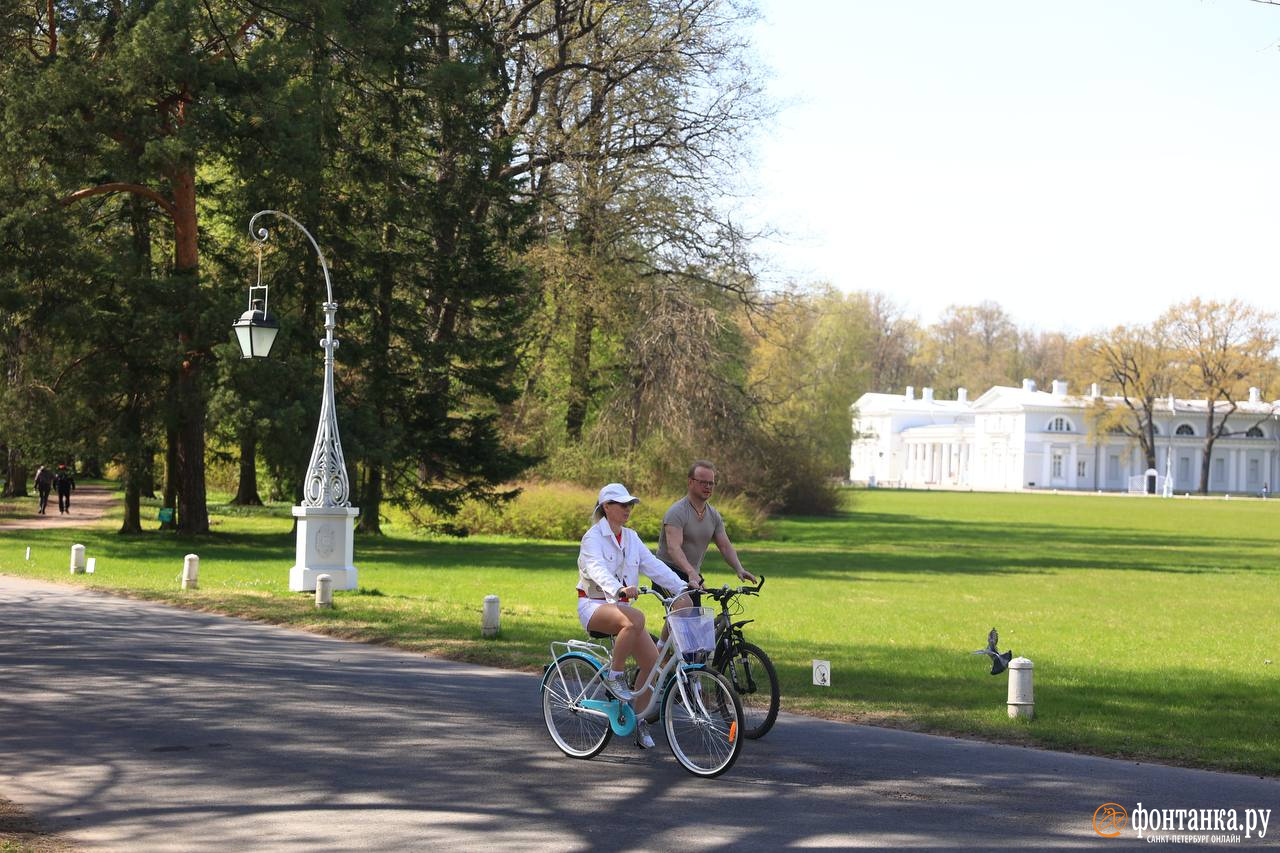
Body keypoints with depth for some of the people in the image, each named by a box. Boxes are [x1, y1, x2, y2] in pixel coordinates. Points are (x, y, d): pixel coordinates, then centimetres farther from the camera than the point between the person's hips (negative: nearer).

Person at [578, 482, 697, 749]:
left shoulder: (631, 537, 11)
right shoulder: (593, 538, -10)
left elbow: (653, 565, 1)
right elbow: (598, 570, -29)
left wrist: (682, 587, -13)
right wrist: (619, 589, -49)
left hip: (621, 606, 7)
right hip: (594, 606, -7)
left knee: (652, 660, -9)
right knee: (635, 618, -38)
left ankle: (639, 720, 5)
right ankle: (614, 675, -21)